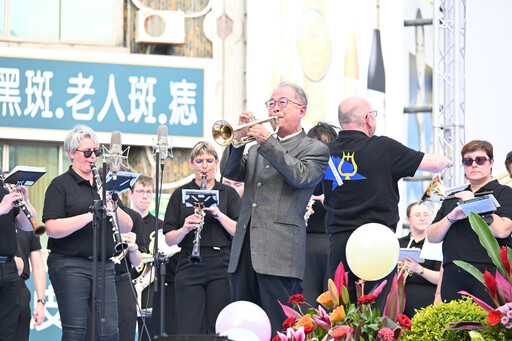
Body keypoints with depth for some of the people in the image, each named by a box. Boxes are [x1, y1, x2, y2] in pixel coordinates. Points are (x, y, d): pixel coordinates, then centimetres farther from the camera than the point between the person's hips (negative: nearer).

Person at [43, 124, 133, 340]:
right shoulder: (61, 185, -1)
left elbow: (127, 227, 11)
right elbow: (52, 229, -14)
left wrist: (113, 208, -9)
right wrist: (91, 215, -20)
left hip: (103, 265, 5)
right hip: (70, 264, -5)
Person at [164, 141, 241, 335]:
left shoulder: (228, 193, 10)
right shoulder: (181, 194, 11)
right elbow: (169, 239, 6)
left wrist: (218, 214, -14)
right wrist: (185, 228, -14)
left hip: (221, 268, 0)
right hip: (189, 268, 0)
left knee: (218, 330, -3)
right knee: (190, 330, -5)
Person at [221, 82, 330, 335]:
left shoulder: (315, 150, 6)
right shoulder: (257, 149, 25)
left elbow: (301, 176, -12)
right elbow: (230, 172, 13)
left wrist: (267, 142, -15)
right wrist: (238, 139, -4)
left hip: (279, 253, -6)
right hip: (244, 248, 6)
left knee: (279, 328, -10)